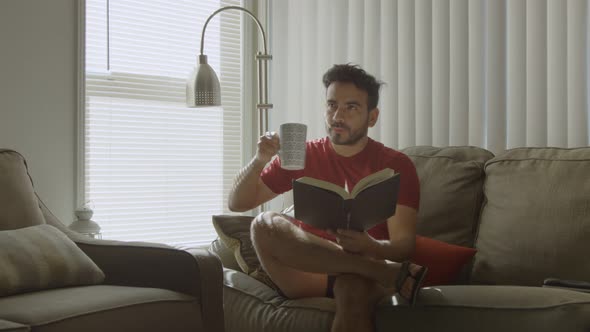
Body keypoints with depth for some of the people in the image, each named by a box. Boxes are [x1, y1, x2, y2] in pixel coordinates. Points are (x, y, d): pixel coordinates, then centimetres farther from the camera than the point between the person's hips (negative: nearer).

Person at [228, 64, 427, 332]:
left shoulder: (396, 165, 4)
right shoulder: (303, 156, 12)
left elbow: (404, 244, -5)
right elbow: (237, 203, 12)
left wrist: (370, 247, -28)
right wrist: (259, 161, -8)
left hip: (367, 269, -4)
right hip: (307, 273, 4)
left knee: (353, 287, -41)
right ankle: (391, 273, -28)